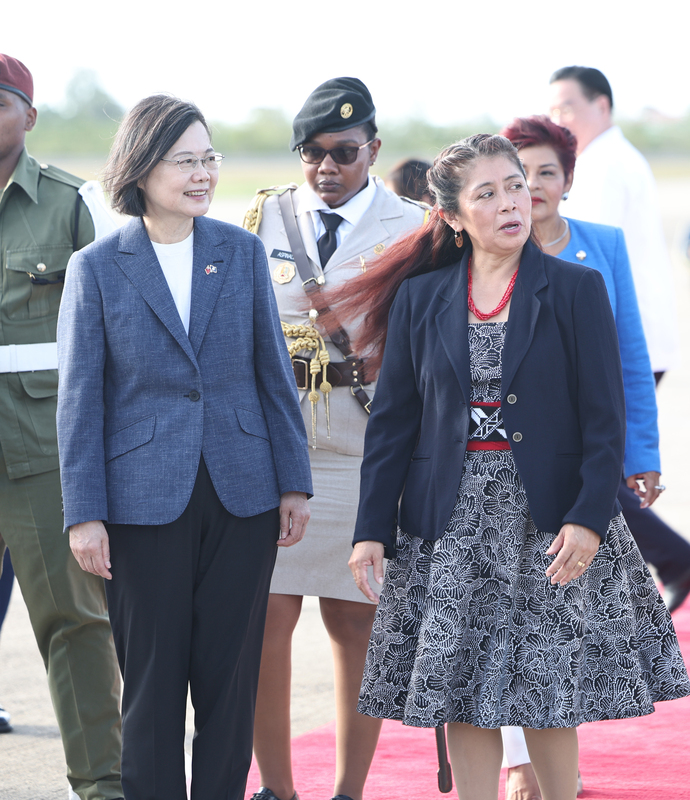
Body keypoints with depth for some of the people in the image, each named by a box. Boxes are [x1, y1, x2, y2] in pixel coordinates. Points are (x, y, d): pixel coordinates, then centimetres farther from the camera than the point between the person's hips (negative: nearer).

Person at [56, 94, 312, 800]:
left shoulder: (242, 253, 5)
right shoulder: (96, 267, -2)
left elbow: (273, 374, 9)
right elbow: (79, 400, -2)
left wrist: (293, 482, 6)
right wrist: (83, 515, -6)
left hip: (242, 497, 2)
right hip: (144, 498, -2)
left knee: (230, 678, 6)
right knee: (153, 684, 3)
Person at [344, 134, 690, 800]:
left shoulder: (577, 290, -1)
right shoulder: (420, 298, 5)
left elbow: (604, 418, -4)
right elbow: (392, 421, 6)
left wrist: (589, 517, -14)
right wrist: (371, 528, 0)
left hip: (548, 522, -2)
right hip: (451, 524, 2)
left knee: (549, 702, 2)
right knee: (464, 702, 3)